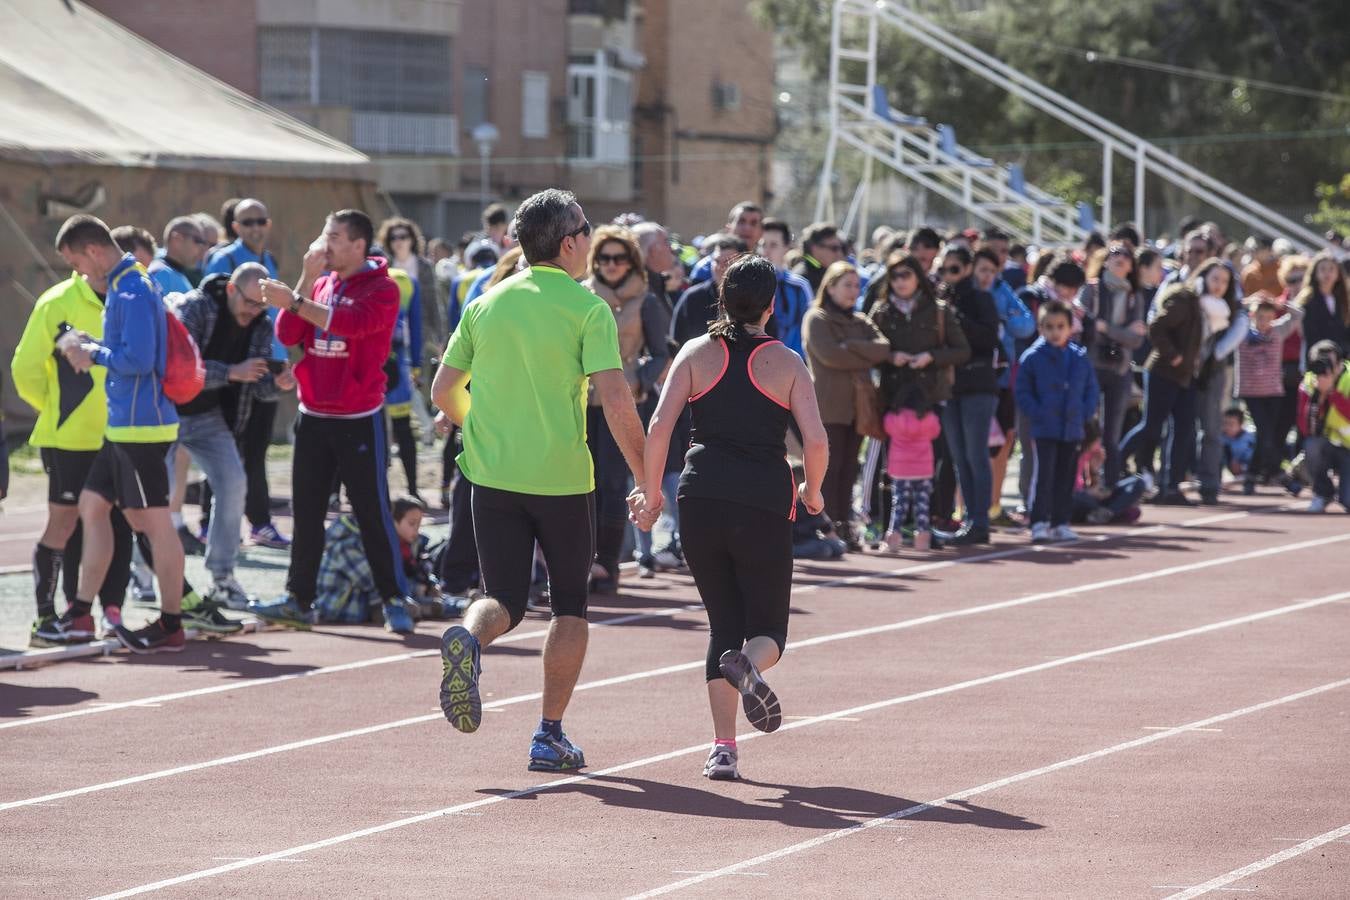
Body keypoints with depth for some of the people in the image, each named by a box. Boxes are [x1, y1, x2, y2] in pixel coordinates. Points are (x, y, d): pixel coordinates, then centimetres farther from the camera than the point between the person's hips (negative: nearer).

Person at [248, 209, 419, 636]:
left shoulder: (381, 289, -8)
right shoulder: (321, 285, 10)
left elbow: (353, 322, -27)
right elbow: (287, 335, 1)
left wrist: (294, 300, -30)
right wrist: (308, 279, -6)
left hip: (359, 420, -6)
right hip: (313, 416, 6)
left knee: (372, 512, -3)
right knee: (307, 512, 8)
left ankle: (395, 600, 3)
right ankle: (299, 598, 14)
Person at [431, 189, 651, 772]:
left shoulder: (486, 305, 7)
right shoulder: (587, 308, -7)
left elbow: (443, 393, 11)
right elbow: (616, 401, -16)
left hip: (493, 477, 3)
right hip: (563, 478, -3)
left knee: (504, 600, 10)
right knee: (570, 604, 13)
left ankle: (468, 637, -26)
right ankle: (550, 736, 8)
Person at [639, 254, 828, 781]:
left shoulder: (697, 353, 6)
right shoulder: (786, 363, 3)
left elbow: (659, 428, -3)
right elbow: (816, 443, -5)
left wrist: (652, 493, 7)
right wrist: (812, 492, 14)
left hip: (701, 500, 2)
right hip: (764, 505, -2)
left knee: (722, 623, 14)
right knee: (768, 629, 11)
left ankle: (723, 747, 1)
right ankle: (748, 664, -28)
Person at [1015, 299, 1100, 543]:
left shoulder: (1080, 358, 6)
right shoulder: (1032, 357, -5)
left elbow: (1091, 388, 12)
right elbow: (1023, 392, -3)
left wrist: (1086, 413, -3)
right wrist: (1036, 413, -14)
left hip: (1072, 429, 4)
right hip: (1044, 429, -4)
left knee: (1066, 477, 10)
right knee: (1043, 475, -10)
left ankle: (1060, 522, 18)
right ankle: (1039, 523, -7)